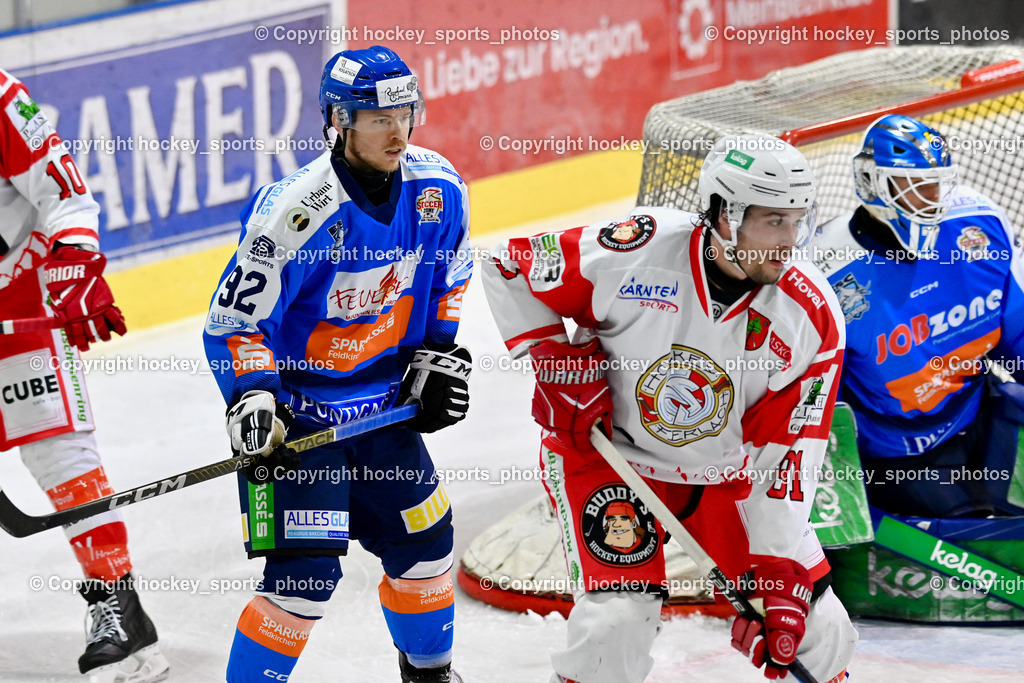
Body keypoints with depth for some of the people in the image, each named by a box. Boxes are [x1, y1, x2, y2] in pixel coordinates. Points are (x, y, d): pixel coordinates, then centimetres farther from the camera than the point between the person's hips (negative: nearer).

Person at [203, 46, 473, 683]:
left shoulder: (437, 187, -8)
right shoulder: (296, 212, -27)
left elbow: (448, 277, 13)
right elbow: (235, 318, -18)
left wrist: (437, 355, 9)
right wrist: (253, 403, -26)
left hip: (384, 401, 6)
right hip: (296, 404, -6)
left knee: (425, 546, 16)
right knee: (306, 573, -15)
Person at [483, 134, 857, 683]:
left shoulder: (812, 318, -17)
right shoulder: (636, 251, -25)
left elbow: (785, 455, -15)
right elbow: (511, 268, -9)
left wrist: (778, 576, -19)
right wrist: (556, 362, -17)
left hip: (727, 472, 3)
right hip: (606, 450, -3)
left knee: (814, 630, -1)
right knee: (618, 619, -20)